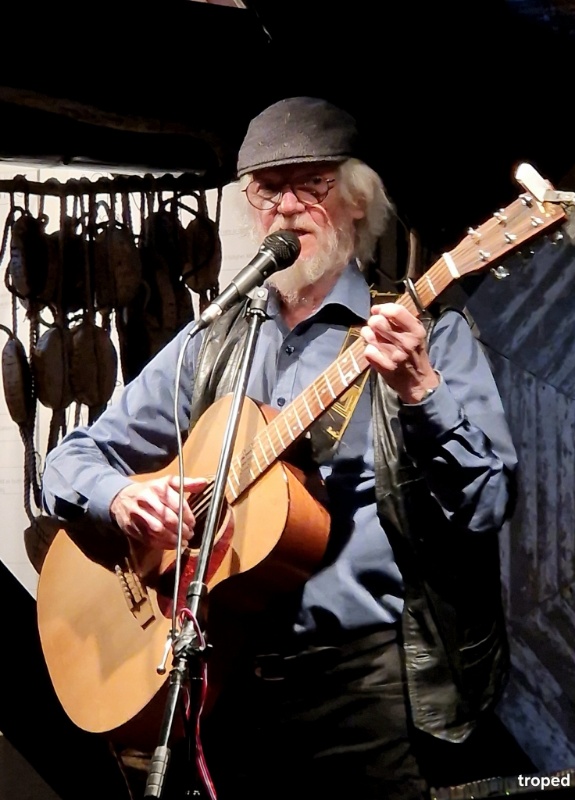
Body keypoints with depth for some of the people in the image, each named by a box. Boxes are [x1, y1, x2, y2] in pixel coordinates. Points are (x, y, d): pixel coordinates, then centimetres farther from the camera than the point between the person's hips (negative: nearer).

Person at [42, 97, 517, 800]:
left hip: (365, 680, -4)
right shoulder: (213, 345, 11)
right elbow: (73, 458, 13)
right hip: (228, 681, 4)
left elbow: (486, 506, -11)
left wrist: (419, 392, -27)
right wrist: (119, 495, -9)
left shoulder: (426, 332, -1)